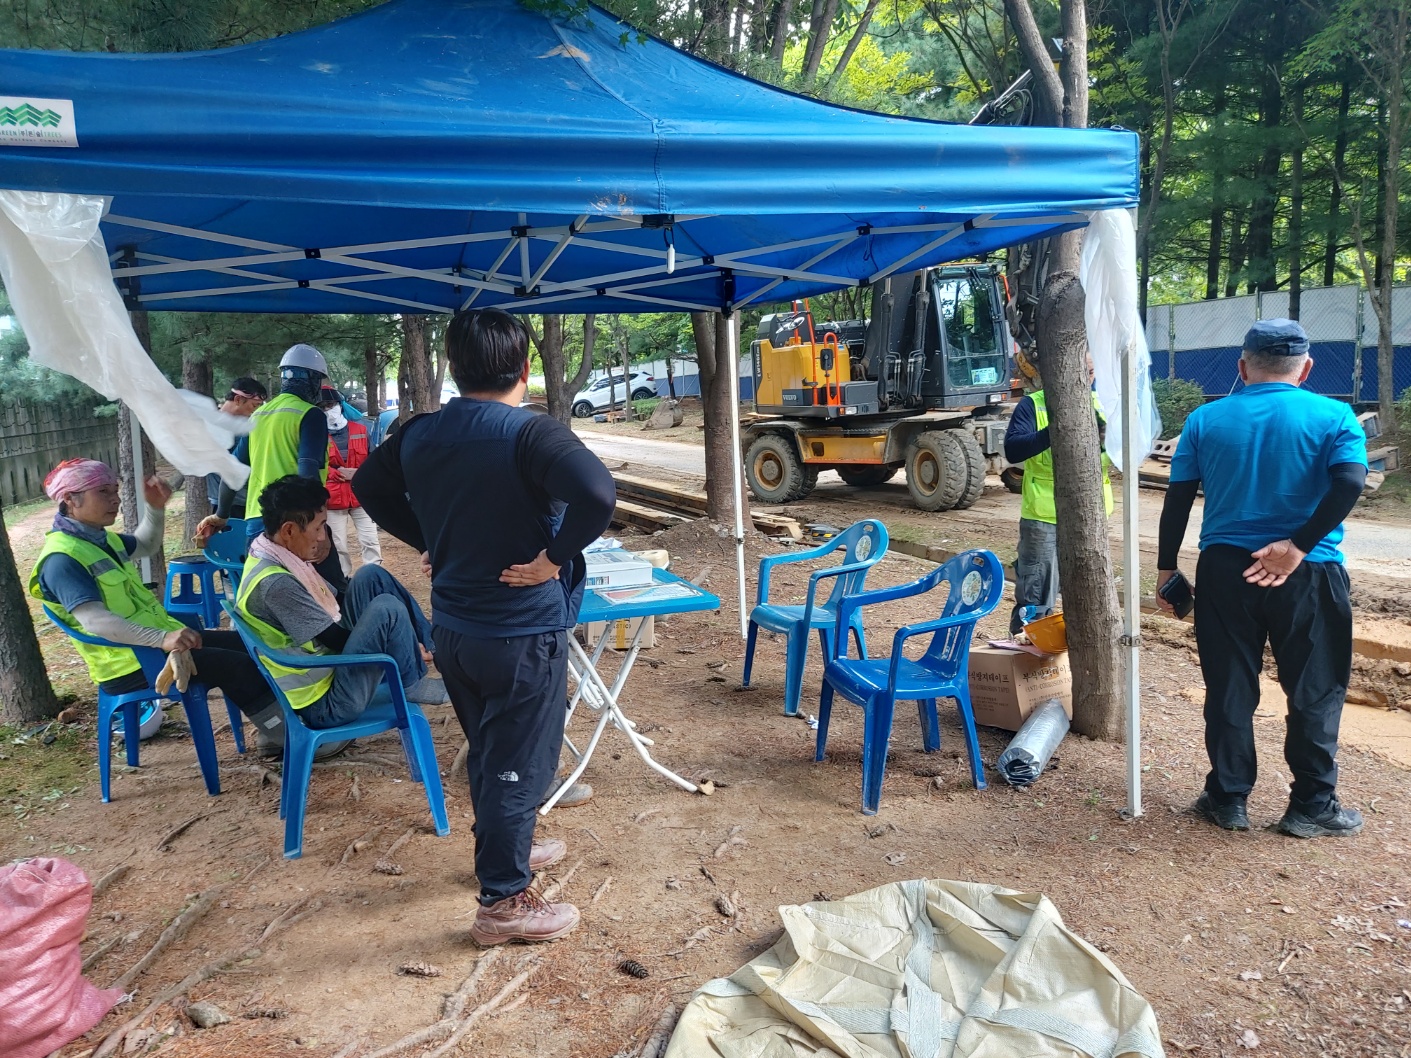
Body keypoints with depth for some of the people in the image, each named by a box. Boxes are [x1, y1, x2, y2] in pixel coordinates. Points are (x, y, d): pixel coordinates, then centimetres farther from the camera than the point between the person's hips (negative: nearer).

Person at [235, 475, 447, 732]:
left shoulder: (274, 557, 2)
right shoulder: (275, 583, -27)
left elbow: (333, 603, 12)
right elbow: (336, 640, -20)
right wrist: (405, 649, -8)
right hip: (325, 705, -9)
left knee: (371, 576, 2)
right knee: (387, 609, -22)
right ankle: (413, 686, 1)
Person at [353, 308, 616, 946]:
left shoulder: (419, 433, 1)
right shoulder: (530, 434, -22)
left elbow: (369, 486, 17)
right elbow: (596, 492, -38)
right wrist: (555, 558, -24)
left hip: (452, 627, 7)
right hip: (524, 634, -7)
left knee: (486, 752, 25)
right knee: (520, 767, 7)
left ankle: (505, 850, 45)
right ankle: (503, 903, 20)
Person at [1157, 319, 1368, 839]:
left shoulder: (1205, 419, 3)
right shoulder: (1333, 416, -1)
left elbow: (1177, 498, 2)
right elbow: (1350, 483, -18)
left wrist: (1166, 567, 8)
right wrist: (1297, 547, -17)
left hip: (1224, 568, 2)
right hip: (1308, 574, -1)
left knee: (1229, 689, 10)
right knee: (1315, 691, 12)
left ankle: (1227, 799, 19)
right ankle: (1312, 806, 20)